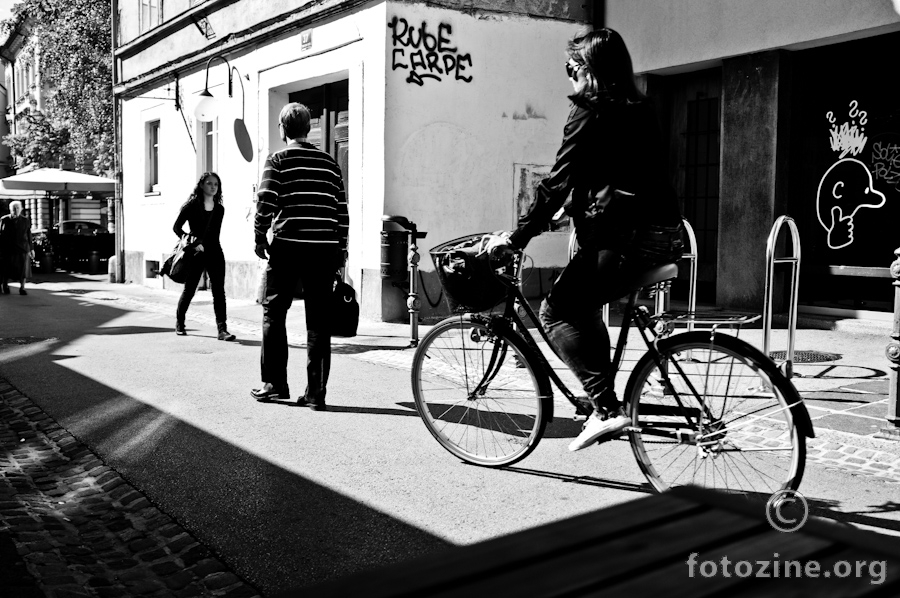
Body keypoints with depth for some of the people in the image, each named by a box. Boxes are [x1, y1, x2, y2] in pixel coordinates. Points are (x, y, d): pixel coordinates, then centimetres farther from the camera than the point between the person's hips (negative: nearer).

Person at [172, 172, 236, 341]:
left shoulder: (219, 209, 10)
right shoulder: (192, 205, -2)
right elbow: (176, 227, -4)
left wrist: (203, 244, 7)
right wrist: (193, 244, -13)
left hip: (215, 253, 3)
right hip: (196, 255, -3)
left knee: (219, 290, -7)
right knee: (189, 290, 7)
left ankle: (222, 329, -11)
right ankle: (179, 324, 28)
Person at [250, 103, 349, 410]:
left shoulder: (278, 159, 1)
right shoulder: (329, 162, 12)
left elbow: (265, 202, -9)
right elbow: (342, 209, 10)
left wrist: (259, 238, 2)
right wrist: (341, 247, 16)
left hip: (288, 246, -3)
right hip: (324, 248, 3)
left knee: (274, 312, 12)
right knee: (318, 320, 4)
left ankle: (274, 383, 12)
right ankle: (316, 393, 4)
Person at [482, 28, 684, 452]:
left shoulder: (590, 114, -7)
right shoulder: (639, 111, 18)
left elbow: (557, 183, -11)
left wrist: (516, 237, -7)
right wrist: (575, 210, 34)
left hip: (623, 237, -9)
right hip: (663, 235, 9)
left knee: (556, 313, -2)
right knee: (585, 308, 23)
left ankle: (607, 408, -11)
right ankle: (605, 408, 22)